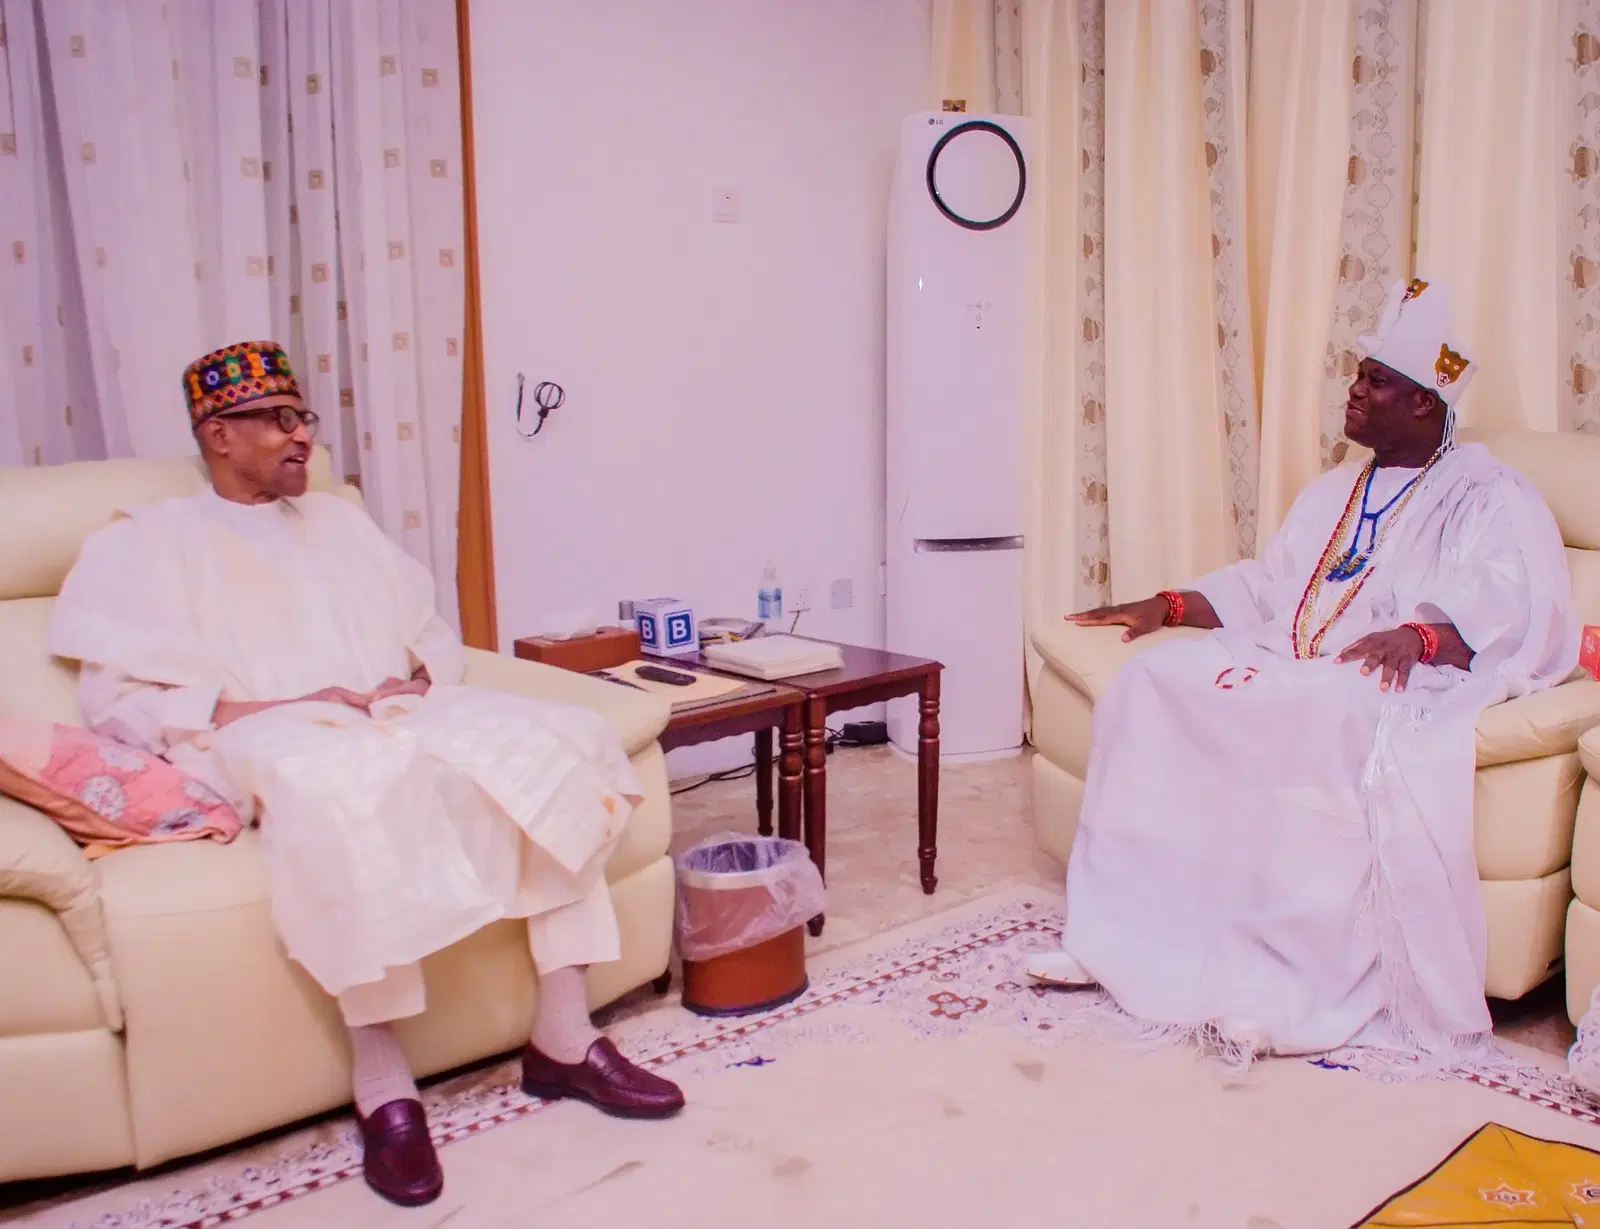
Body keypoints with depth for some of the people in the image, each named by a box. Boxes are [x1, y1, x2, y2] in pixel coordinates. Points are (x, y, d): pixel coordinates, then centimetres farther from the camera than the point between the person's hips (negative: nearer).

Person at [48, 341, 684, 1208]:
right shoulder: (147, 543, 9)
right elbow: (118, 699, -4)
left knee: (560, 738, -21)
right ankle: (382, 1085, -34)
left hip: (398, 721, 6)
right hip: (267, 742, -5)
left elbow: (435, 636, 25)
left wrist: (422, 683, -1)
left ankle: (561, 1038, -21)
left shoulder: (340, 521, 26)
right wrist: (289, 706, -15)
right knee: (337, 780, -42)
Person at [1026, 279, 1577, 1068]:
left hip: (1390, 684, -7)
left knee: (1333, 725, -40)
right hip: (1289, 672, 7)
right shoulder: (1333, 493, 26)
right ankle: (1118, 936, -14)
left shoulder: (1486, 497, 2)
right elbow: (1262, 587, 27)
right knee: (1156, 682, -14)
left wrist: (1418, 636, -36)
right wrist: (1164, 606, 13)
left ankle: (1301, 990, -35)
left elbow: (1507, 609, -15)